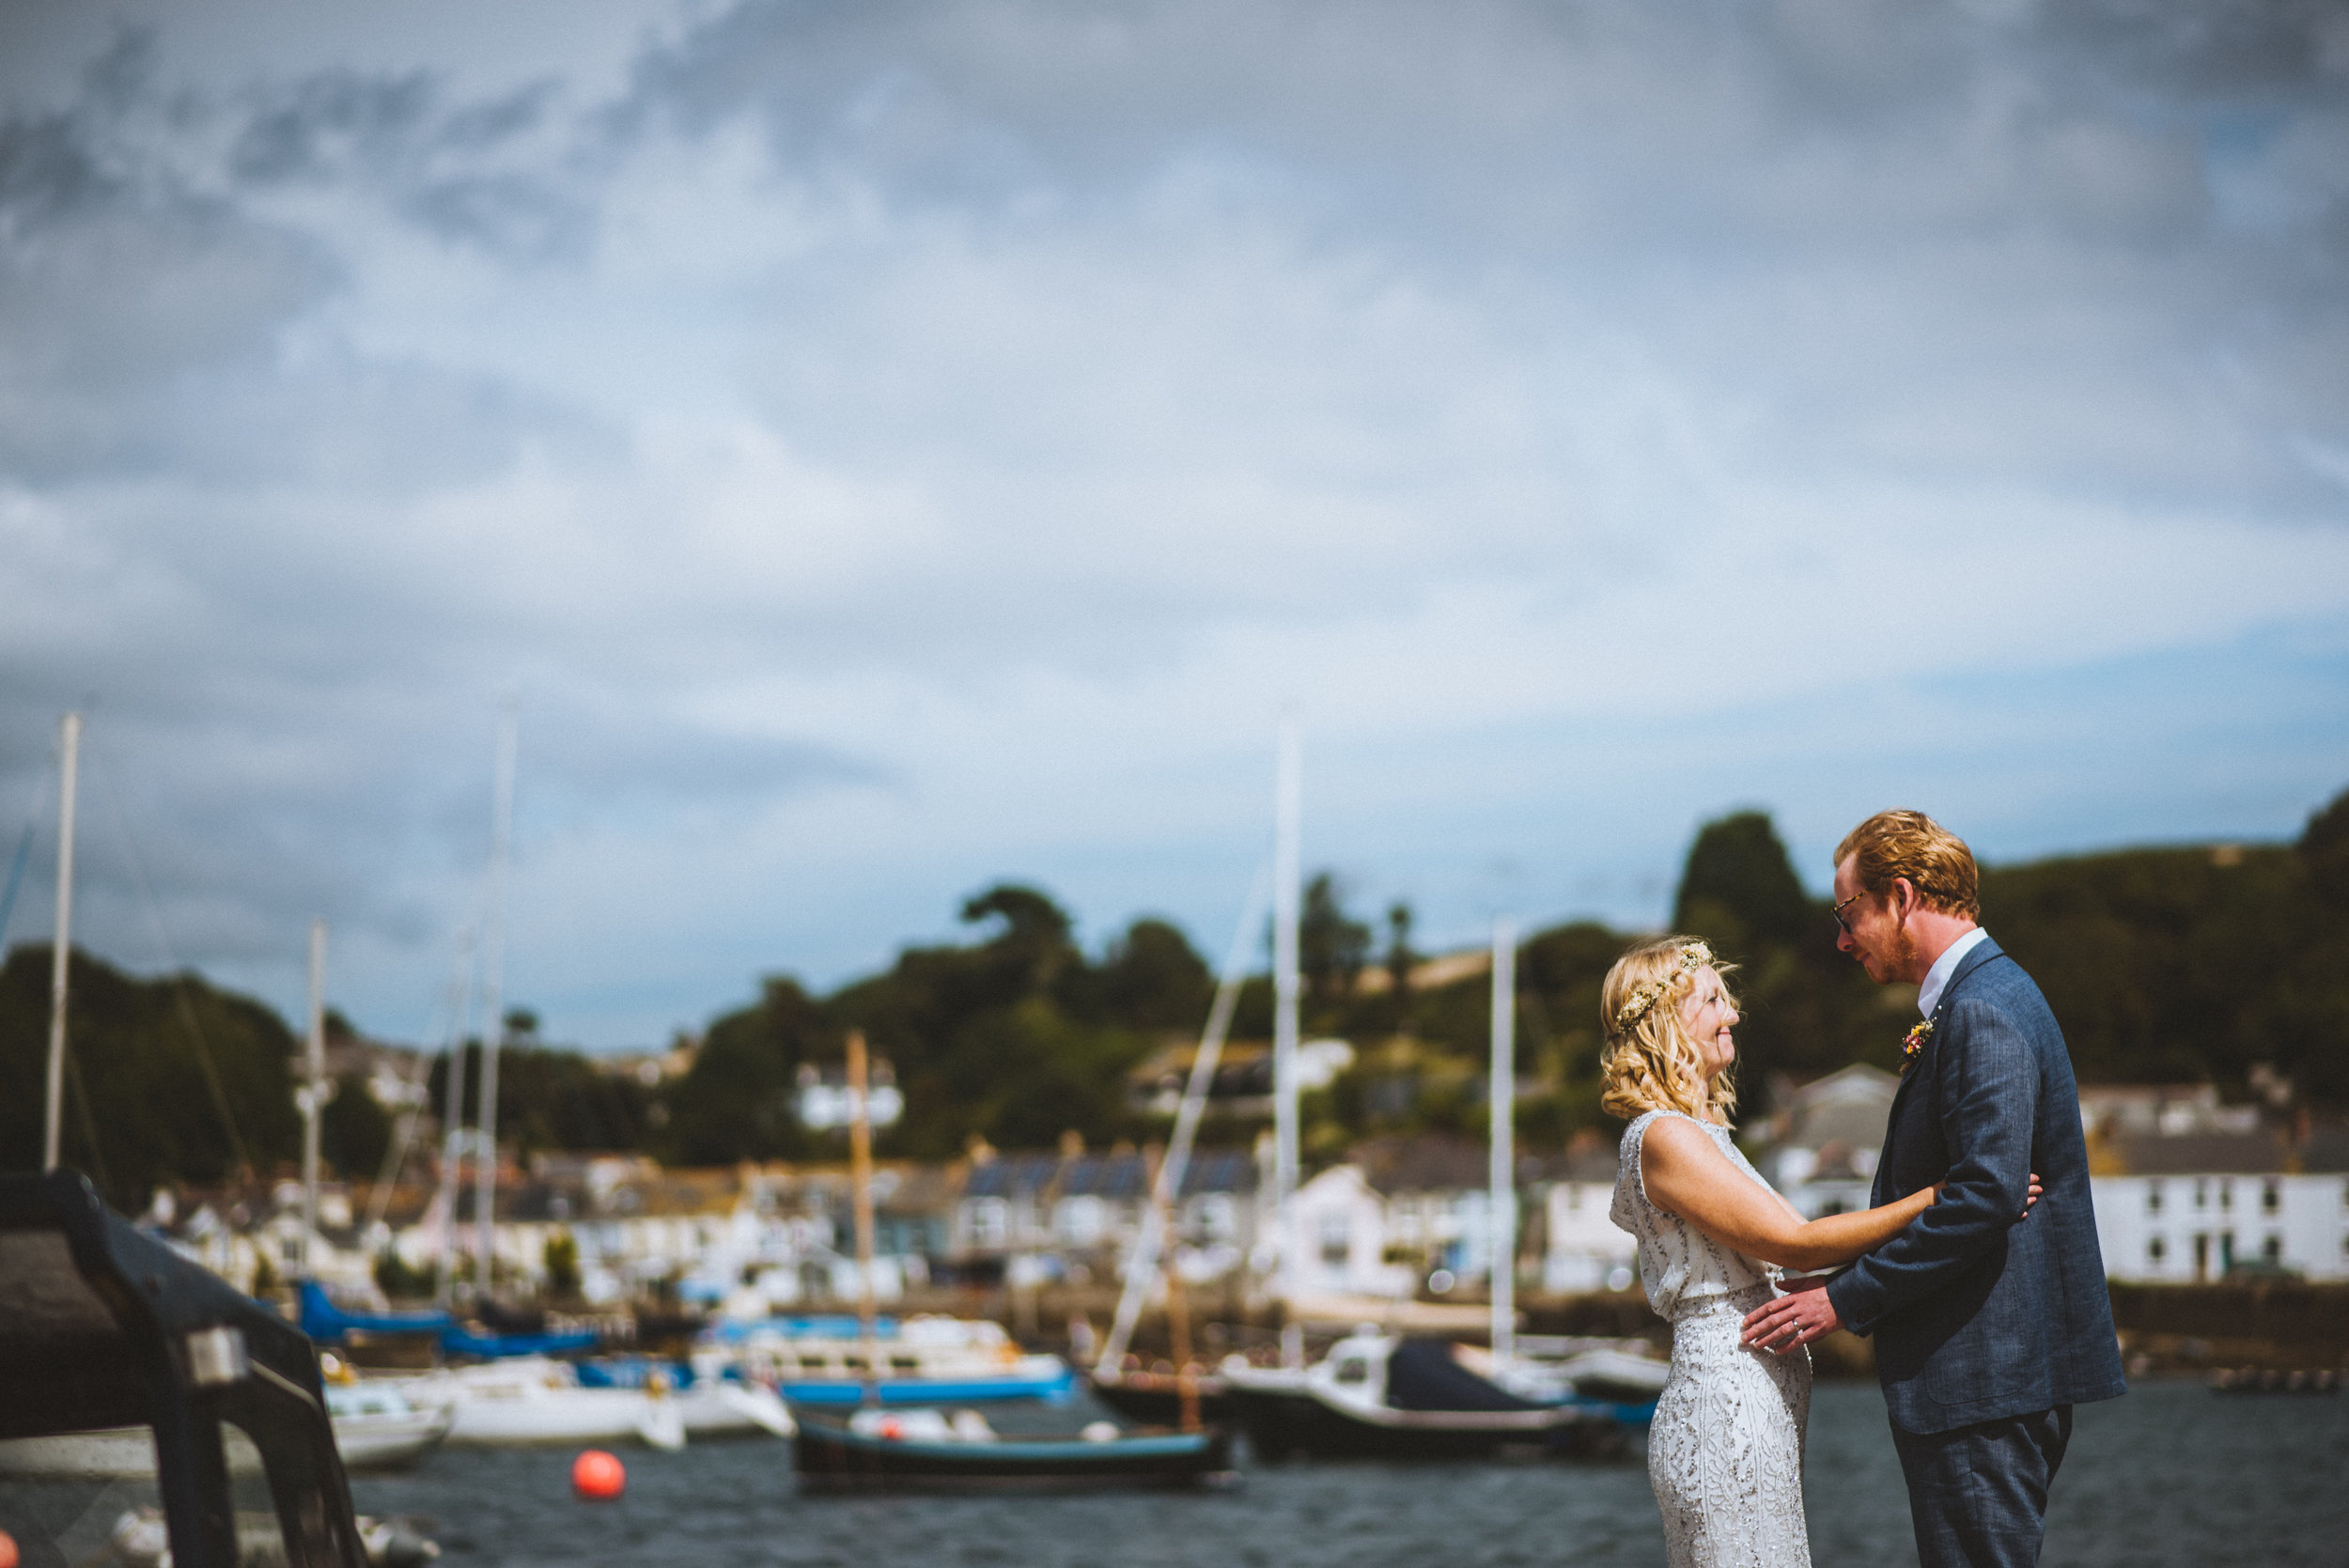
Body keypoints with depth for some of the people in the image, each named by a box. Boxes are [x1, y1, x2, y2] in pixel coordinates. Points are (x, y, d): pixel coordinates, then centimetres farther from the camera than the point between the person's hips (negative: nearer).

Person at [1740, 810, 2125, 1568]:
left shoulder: (1981, 1012, -16)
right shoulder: (1986, 995, 18)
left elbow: (1986, 1195, -25)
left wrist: (1843, 1300, -19)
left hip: (1985, 1380, -11)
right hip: (1999, 1369, 11)